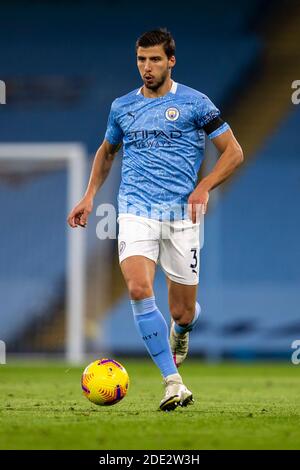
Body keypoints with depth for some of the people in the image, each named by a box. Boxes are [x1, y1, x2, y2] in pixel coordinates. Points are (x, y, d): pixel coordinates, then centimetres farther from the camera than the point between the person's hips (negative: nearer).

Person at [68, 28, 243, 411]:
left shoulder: (194, 103, -1)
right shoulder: (122, 107, 10)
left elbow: (233, 153, 2)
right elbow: (107, 151, 28)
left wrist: (204, 187, -12)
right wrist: (89, 197, 17)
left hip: (181, 215, -2)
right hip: (136, 211, 2)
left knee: (182, 312, 3)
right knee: (138, 289, -24)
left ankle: (180, 330, 45)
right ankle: (173, 382, -19)